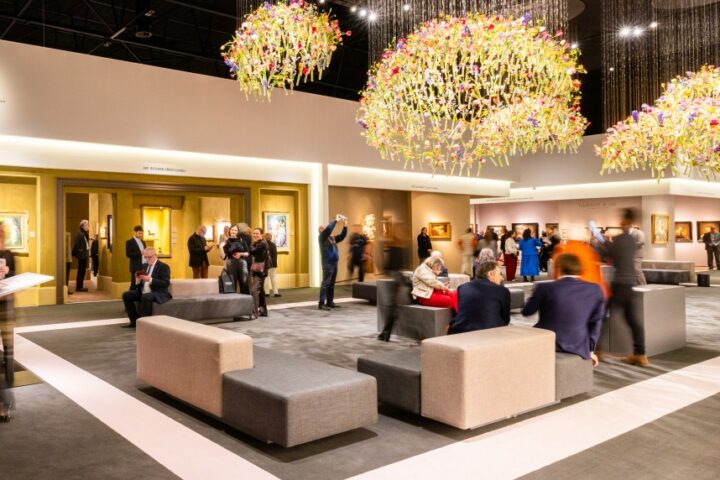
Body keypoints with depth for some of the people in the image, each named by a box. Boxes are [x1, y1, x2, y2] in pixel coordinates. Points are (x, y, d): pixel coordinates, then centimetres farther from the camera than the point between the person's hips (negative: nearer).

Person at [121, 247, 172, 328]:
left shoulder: (163, 266, -8)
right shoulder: (145, 265, 15)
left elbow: (166, 283, -19)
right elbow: (139, 282, 19)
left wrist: (150, 279, -27)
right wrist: (138, 280, -7)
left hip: (158, 293, -8)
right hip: (143, 292, 8)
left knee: (146, 297, -36)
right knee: (126, 295, -4)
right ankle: (134, 321, -1)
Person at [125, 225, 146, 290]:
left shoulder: (143, 242, 18)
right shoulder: (129, 242, -3)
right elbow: (128, 254, -14)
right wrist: (139, 253, -21)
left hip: (144, 267, 6)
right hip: (136, 268, -6)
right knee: (134, 285, -3)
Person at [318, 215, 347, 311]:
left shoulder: (332, 238, 18)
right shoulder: (322, 237, -3)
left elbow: (342, 236, 20)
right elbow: (328, 229, -18)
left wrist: (345, 225, 8)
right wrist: (336, 220, -12)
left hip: (334, 263, 8)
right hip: (327, 264, -8)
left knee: (331, 284, 10)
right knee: (325, 283, -11)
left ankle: (330, 302, 16)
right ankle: (321, 303, -12)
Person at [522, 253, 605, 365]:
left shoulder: (545, 288, -11)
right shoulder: (595, 290, -2)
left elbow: (526, 311, 2)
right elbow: (596, 323, 5)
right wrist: (590, 349, 16)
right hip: (578, 347, 2)